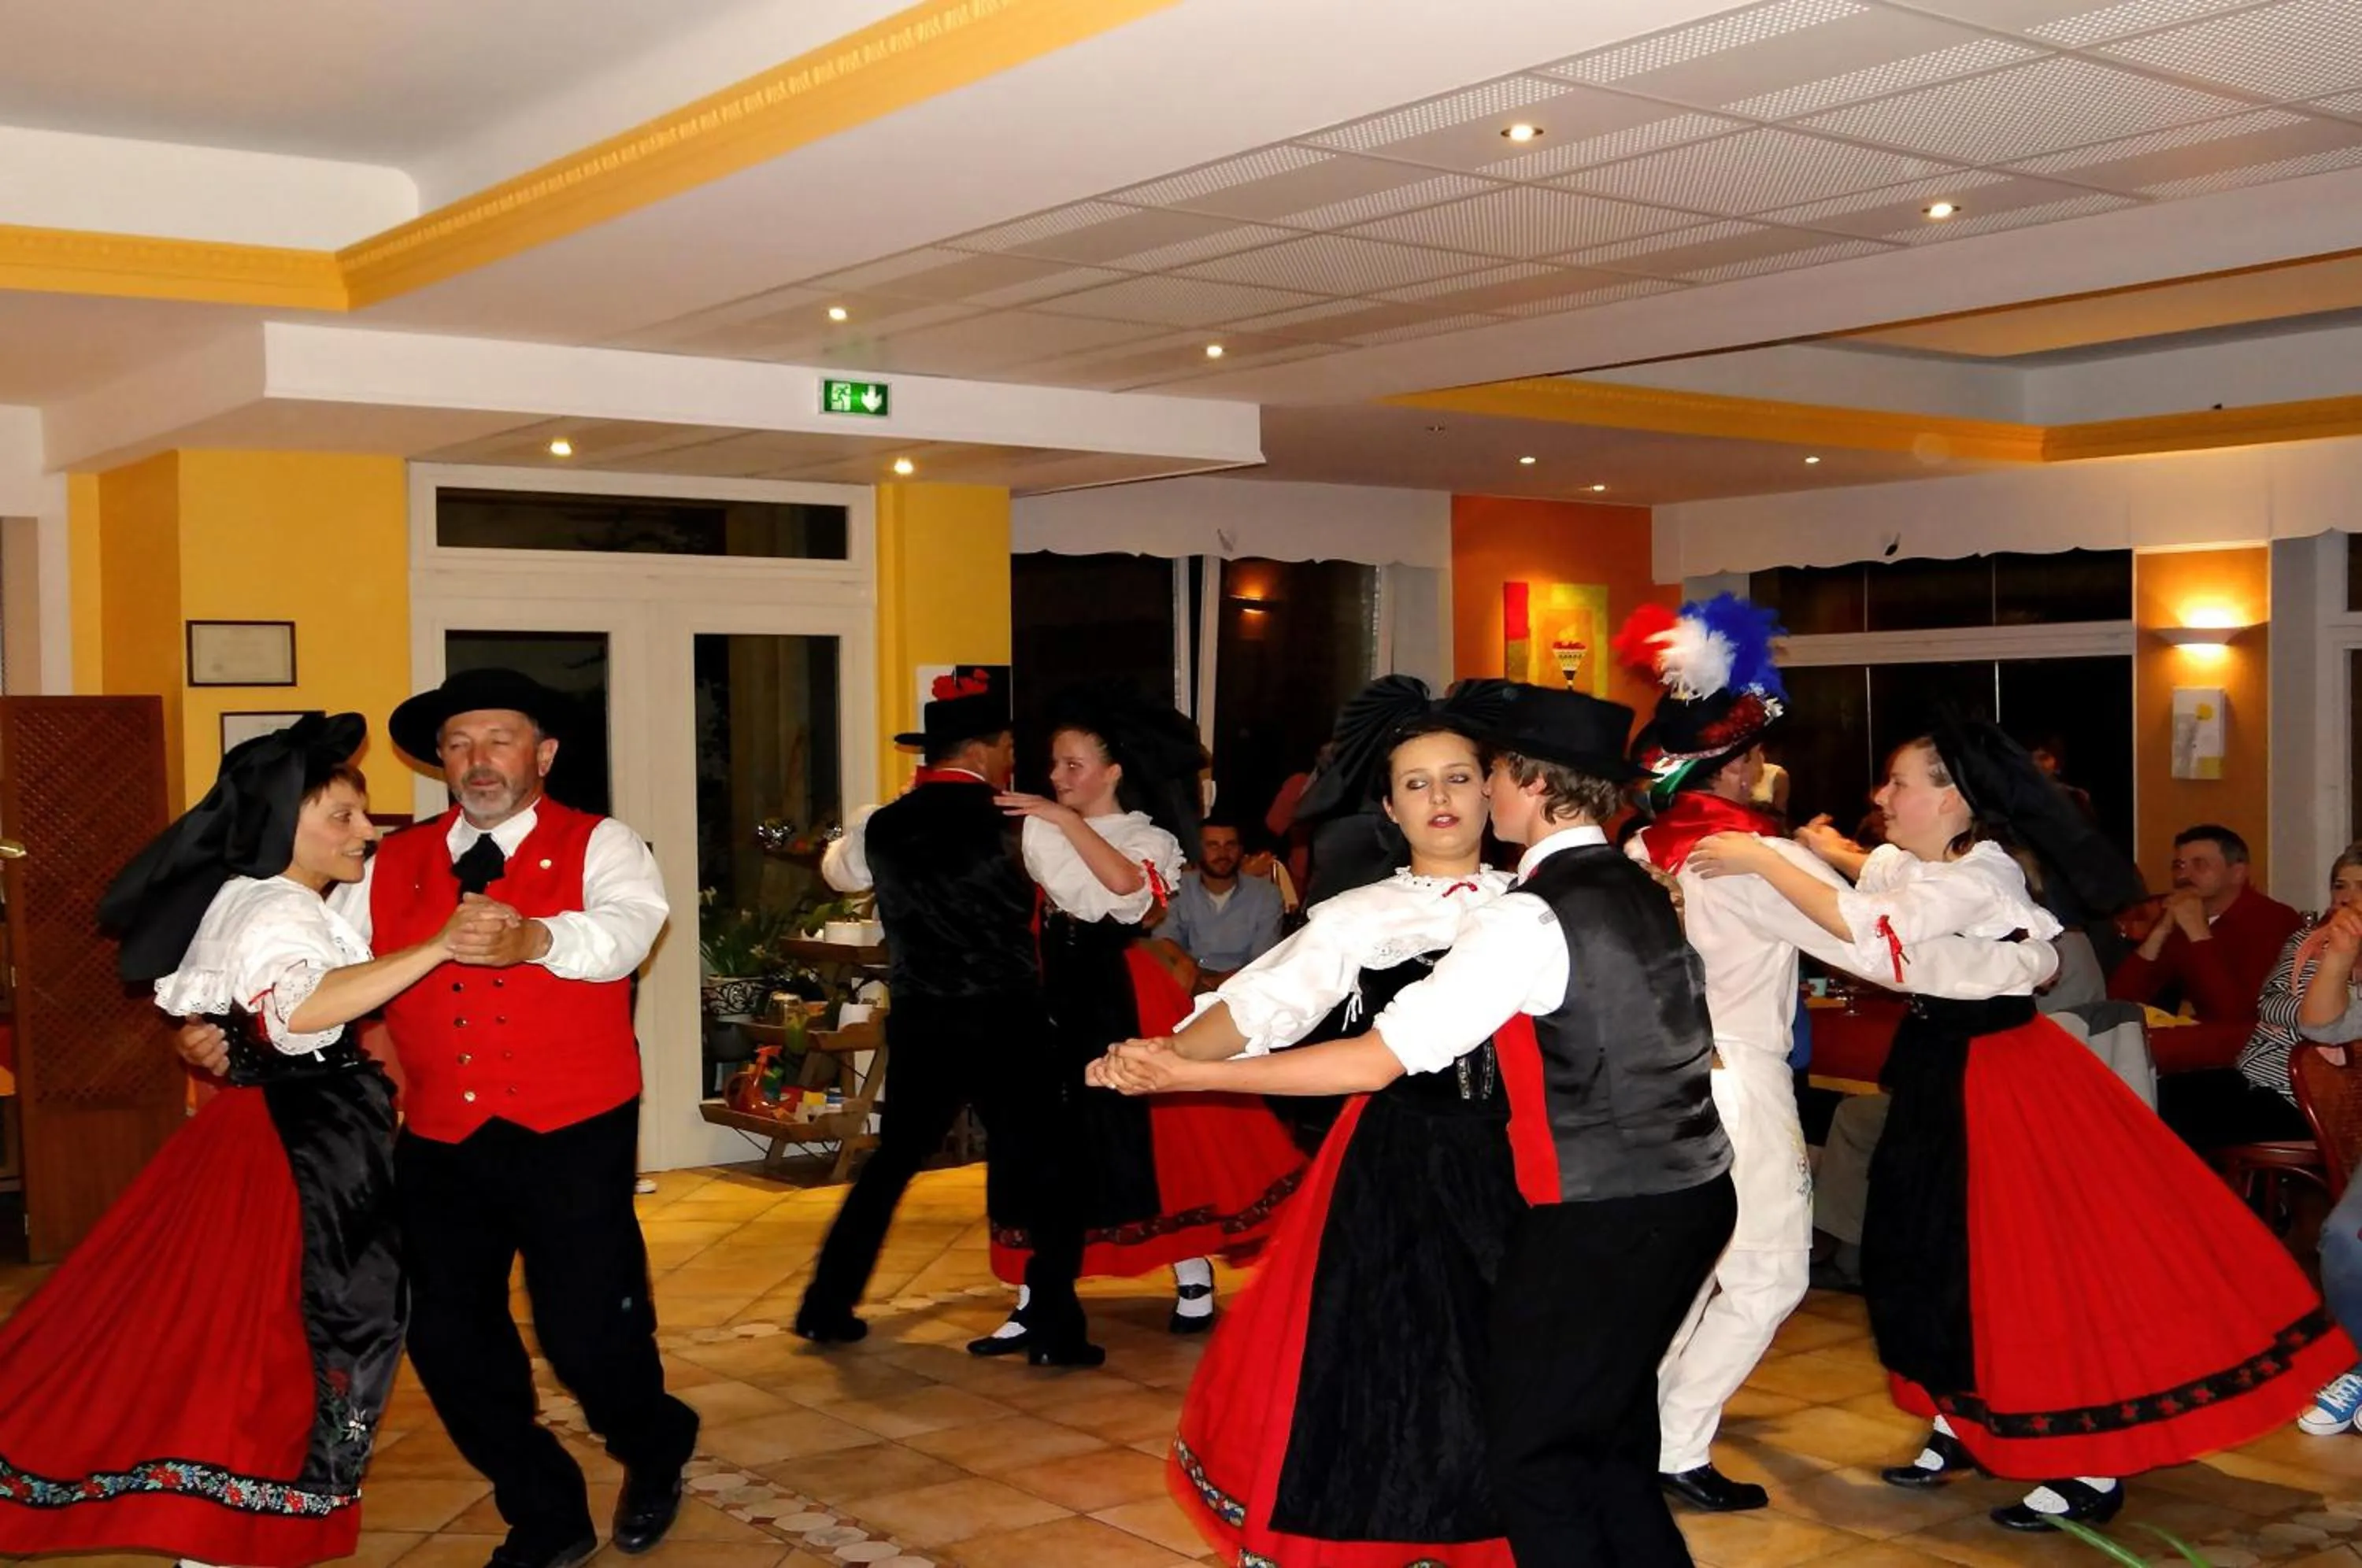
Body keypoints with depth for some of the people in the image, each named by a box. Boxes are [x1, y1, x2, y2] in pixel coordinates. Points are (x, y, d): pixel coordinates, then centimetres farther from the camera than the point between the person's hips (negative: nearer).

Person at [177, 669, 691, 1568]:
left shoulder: (598, 846, -2)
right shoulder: (392, 867, 9)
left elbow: (626, 929, -22)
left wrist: (536, 939, -42)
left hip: (572, 1142, -4)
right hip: (440, 1147, 5)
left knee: (586, 1334, -5)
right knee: (447, 1340, 7)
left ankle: (655, 1458, 31)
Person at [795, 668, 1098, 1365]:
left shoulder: (883, 828, 2)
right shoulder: (1014, 828, -10)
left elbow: (837, 869, 25)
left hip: (919, 1026, 4)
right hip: (1005, 1025, -4)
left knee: (893, 1160, 19)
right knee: (1043, 1170, 6)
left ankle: (827, 1307, 23)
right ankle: (1054, 1329, 2)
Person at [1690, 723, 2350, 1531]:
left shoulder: (1981, 878, -24)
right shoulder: (1895, 864, 3)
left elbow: (1870, 927, -35)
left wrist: (1760, 860, -30)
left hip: (2002, 1076, -9)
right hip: (1938, 1071, 9)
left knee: (2033, 1256, -4)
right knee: (1930, 1248, 14)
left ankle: (2095, 1469, 7)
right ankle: (1962, 1424, 31)